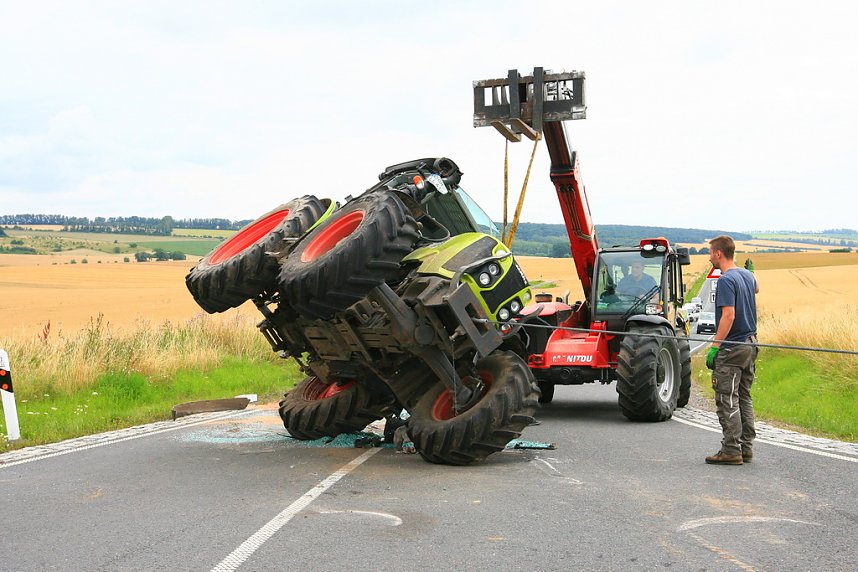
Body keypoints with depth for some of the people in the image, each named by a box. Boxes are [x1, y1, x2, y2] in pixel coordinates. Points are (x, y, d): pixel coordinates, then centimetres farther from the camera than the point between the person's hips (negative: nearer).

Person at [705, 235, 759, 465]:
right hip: (750, 345, 9)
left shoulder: (726, 280, -15)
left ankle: (731, 450, -6)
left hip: (731, 348, -9)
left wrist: (714, 347, -21)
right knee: (743, 398, 13)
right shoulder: (747, 276, 11)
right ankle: (746, 448, 16)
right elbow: (756, 288, 36)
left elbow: (729, 315, -23)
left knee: (727, 399, -5)